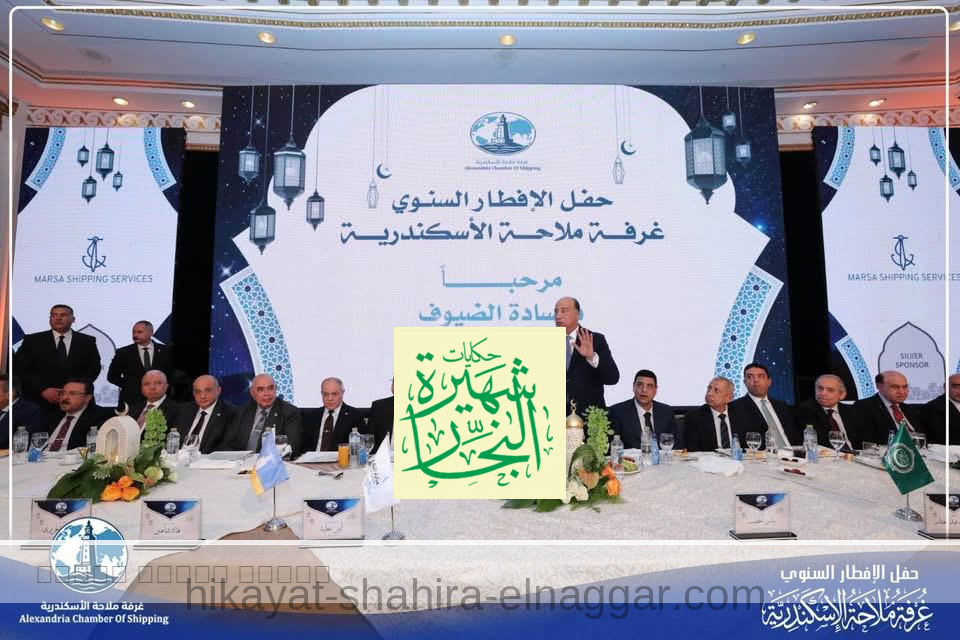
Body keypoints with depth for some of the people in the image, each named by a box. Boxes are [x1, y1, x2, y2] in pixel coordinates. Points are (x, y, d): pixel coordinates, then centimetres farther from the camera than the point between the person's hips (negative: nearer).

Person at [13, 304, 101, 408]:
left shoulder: (88, 341, 6)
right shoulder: (32, 340, 4)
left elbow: (94, 368, 4)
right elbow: (20, 368, 0)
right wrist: (43, 390, -12)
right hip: (39, 401, 0)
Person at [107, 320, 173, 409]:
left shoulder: (164, 351, 5)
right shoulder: (123, 352, 4)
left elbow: (173, 373, 11)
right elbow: (112, 376, 10)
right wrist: (129, 385, 0)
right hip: (131, 401, 0)